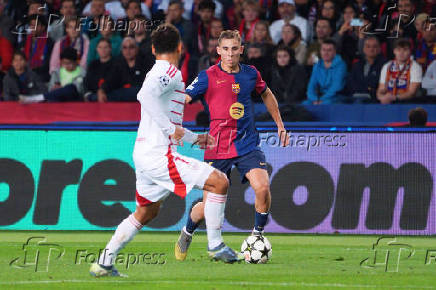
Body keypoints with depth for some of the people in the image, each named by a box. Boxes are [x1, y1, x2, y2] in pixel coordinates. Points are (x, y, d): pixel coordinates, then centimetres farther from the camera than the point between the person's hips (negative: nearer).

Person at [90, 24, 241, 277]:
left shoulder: (157, 73, 20)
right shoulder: (170, 72, -9)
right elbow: (145, 95, -29)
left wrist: (194, 137, 32)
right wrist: (170, 128, -24)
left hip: (144, 154, 10)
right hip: (159, 155, -10)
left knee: (146, 212, 23)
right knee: (219, 182, -10)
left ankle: (104, 263, 23)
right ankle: (215, 246, -6)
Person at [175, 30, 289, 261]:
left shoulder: (250, 74, 6)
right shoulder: (208, 77, -5)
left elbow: (266, 94, 26)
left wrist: (280, 125, 27)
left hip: (247, 144, 2)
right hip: (217, 146, -2)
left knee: (262, 187, -23)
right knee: (207, 207, -2)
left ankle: (258, 235, -1)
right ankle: (187, 233, 30)